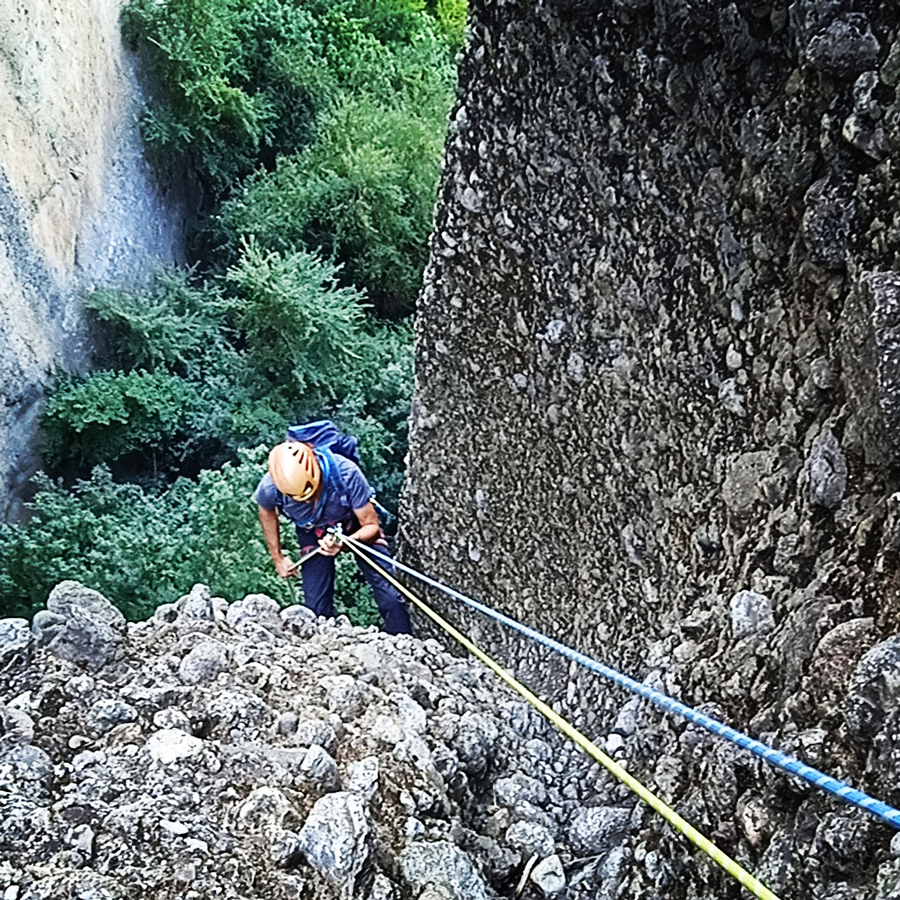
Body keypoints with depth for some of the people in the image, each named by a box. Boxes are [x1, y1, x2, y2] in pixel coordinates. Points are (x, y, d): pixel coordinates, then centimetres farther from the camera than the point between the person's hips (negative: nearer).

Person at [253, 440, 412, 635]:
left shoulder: (345, 473, -38)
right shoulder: (270, 487, -31)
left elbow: (371, 525, -25)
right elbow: (267, 513, -3)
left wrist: (344, 544, -44)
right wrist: (277, 558, 2)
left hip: (357, 528, -2)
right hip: (312, 533, 2)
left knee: (389, 595, -10)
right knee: (317, 607, -4)